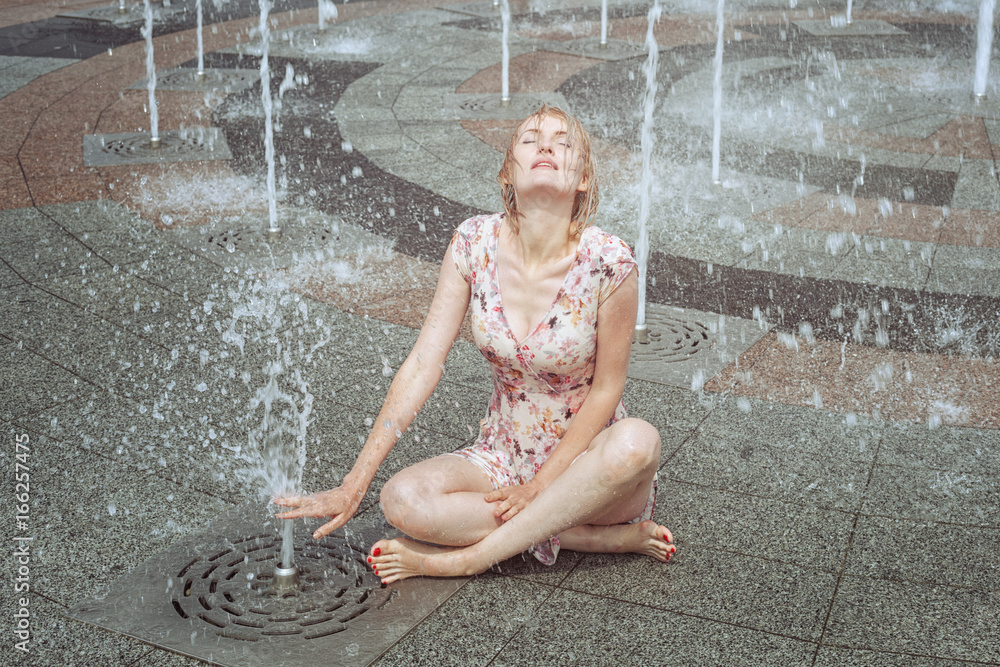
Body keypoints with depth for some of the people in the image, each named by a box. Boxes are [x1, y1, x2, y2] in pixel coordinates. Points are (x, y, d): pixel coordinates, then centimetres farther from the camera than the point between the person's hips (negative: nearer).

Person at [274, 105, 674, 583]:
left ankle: (464, 557, -26)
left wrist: (539, 487, -16)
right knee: (402, 500, -25)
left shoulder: (607, 261, -18)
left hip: (585, 460, -2)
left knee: (638, 441, -36)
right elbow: (423, 363, -11)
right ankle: (611, 536, -17)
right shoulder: (475, 242, -10)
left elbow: (607, 388, -10)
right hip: (503, 455, 2)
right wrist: (352, 487, -14)